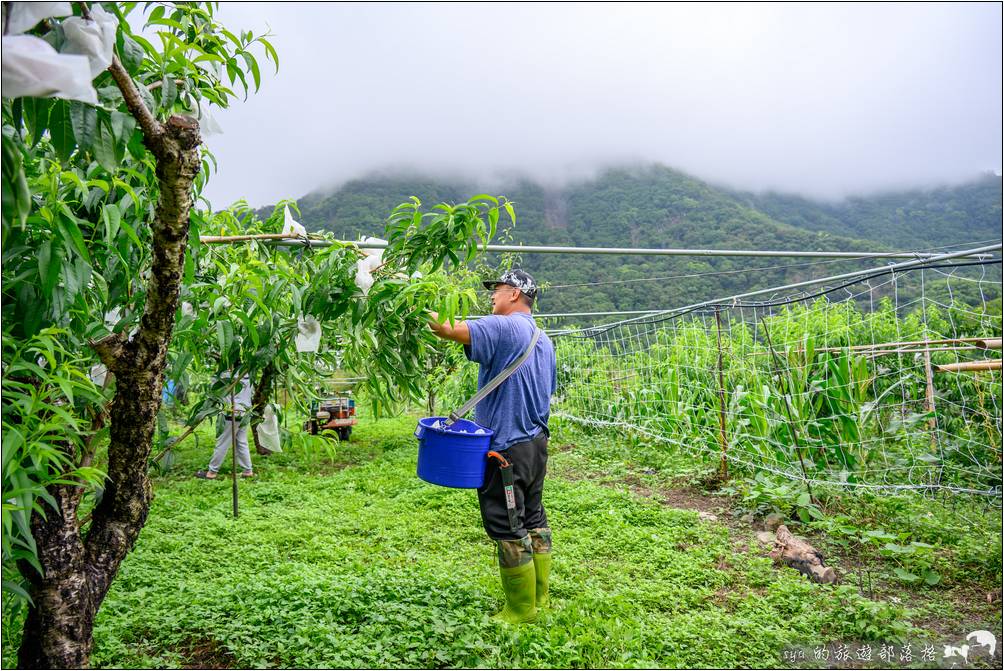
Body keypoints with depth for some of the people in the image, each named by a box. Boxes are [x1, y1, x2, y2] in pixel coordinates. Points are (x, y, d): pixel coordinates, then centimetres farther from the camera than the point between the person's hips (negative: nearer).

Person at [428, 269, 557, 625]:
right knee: (534, 520, 17)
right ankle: (539, 598, 29)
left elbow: (449, 329, -28)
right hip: (536, 442, 9)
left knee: (508, 528, 2)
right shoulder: (544, 340, 13)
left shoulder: (503, 327, -15)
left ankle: (521, 610, 14)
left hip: (506, 447, -9)